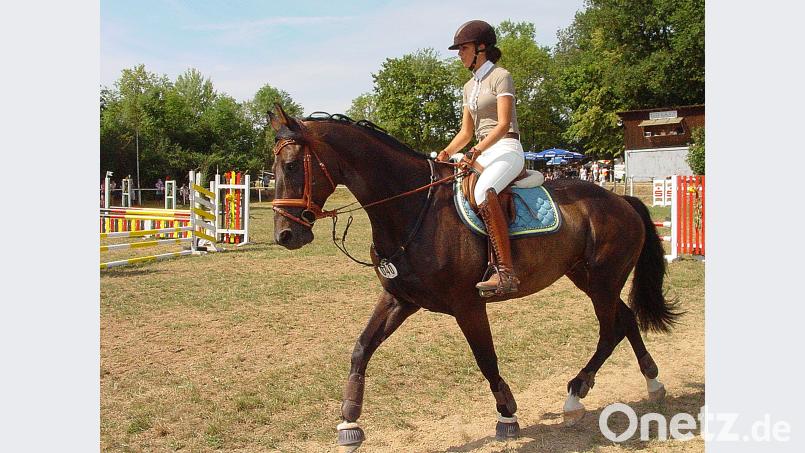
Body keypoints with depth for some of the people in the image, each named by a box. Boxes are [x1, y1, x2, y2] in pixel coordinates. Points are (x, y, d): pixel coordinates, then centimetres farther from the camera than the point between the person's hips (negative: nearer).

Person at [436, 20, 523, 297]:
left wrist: (479, 149, -27)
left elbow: (503, 124, -14)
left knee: (484, 191, -36)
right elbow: (466, 131, 19)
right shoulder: (469, 87, 21)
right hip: (482, 153, 9)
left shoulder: (500, 77, -3)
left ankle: (506, 273, -40)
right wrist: (446, 153, 1)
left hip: (506, 150, -9)